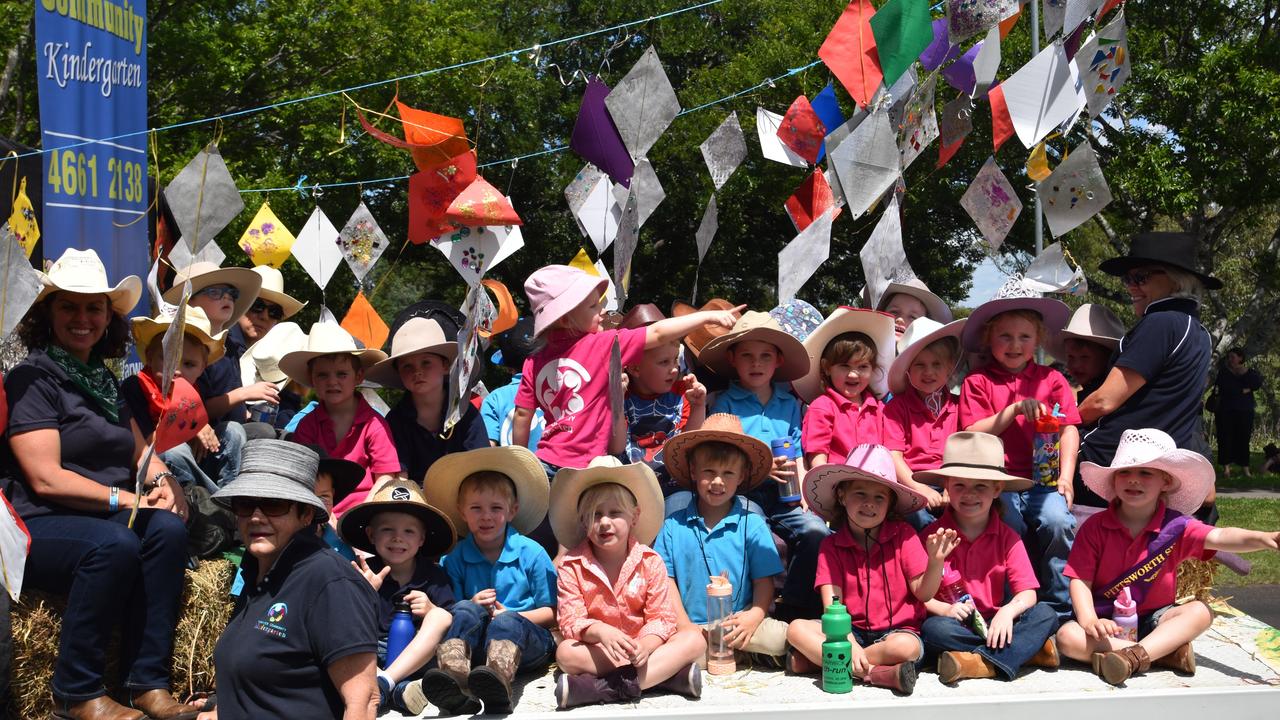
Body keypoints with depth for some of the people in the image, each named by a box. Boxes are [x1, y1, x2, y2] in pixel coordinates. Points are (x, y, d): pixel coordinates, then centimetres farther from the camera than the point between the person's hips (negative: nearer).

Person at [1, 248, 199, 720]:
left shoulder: (105, 381, 19)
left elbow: (138, 450, 19)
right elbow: (46, 479, -14)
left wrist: (162, 479, -4)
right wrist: (126, 499, -17)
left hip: (105, 519, 7)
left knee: (168, 528, -24)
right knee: (114, 543, -36)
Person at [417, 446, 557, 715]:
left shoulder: (532, 553, 4)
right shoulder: (455, 559, 10)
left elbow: (550, 613, 3)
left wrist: (510, 617, -12)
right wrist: (472, 607, -10)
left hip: (524, 640, -2)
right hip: (474, 643, 2)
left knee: (507, 621, -34)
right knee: (465, 610, -27)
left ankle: (498, 680, -68)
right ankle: (453, 676, -55)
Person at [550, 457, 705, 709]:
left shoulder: (650, 562, -3)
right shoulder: (572, 566, -5)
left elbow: (661, 618, -8)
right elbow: (571, 620, -12)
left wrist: (644, 645, -30)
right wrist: (600, 632, -34)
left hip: (643, 646, 1)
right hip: (597, 648, -1)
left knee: (694, 639, -23)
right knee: (565, 653, -33)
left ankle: (603, 688, -36)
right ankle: (669, 672, -34)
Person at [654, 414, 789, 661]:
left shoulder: (752, 524, 5)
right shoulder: (674, 525, 7)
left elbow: (764, 582, 4)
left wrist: (754, 616, -15)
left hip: (739, 623, 0)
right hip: (690, 626, 1)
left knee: (779, 637, -29)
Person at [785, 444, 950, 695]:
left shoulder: (902, 535, 0)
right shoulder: (831, 546, 2)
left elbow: (923, 592, -3)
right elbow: (831, 605, -7)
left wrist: (936, 562, -23)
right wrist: (850, 645, -24)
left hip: (897, 629, -2)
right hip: (851, 630, 2)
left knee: (906, 647, -36)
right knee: (796, 629, -23)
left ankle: (820, 659, -22)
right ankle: (875, 673, -29)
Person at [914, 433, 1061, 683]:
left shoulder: (1007, 538, 7)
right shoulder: (933, 536, 1)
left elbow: (1028, 593, -2)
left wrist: (1008, 611, -23)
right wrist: (946, 609, -23)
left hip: (993, 624, 3)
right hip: (955, 625, -2)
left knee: (1046, 615, -20)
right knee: (934, 629, -35)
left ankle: (985, 664, -35)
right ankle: (1028, 650, -27)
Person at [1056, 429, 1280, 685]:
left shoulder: (1175, 526, -5)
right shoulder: (1095, 527, -7)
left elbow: (1219, 537, -22)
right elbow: (1080, 580, -10)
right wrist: (1089, 621, -28)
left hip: (1154, 619, 1)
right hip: (1106, 620, -1)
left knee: (1200, 612, -24)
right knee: (1067, 636, -29)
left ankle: (1134, 655, -38)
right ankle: (1165, 652, -29)